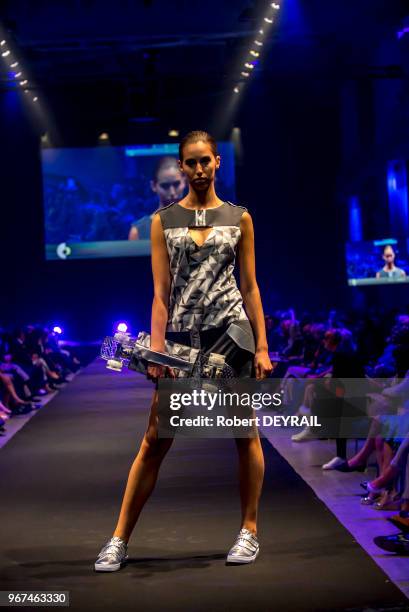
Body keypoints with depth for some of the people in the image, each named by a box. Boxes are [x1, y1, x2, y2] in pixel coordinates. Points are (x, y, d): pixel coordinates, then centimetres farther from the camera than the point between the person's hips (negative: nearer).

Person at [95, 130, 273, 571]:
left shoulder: (239, 218, 8)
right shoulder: (163, 221, 7)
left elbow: (250, 286, 8)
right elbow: (160, 292, 3)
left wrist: (262, 346, 3)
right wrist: (156, 347, -6)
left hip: (232, 329, 0)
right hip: (182, 334, 0)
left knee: (246, 434, 4)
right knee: (155, 440, -2)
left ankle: (249, 531, 18)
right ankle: (119, 540, 3)